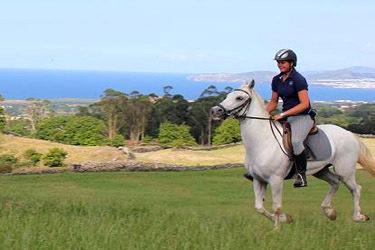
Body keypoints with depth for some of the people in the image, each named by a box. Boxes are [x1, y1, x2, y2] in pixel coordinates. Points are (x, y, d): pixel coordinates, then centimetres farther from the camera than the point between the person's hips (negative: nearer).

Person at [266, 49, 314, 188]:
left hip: (302, 117, -8)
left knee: (295, 141, -34)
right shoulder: (277, 80, 10)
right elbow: (273, 102, 19)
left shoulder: (298, 80, -13)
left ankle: (301, 175, -22)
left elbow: (304, 104, -19)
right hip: (286, 117, 8)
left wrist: (283, 114, -23)